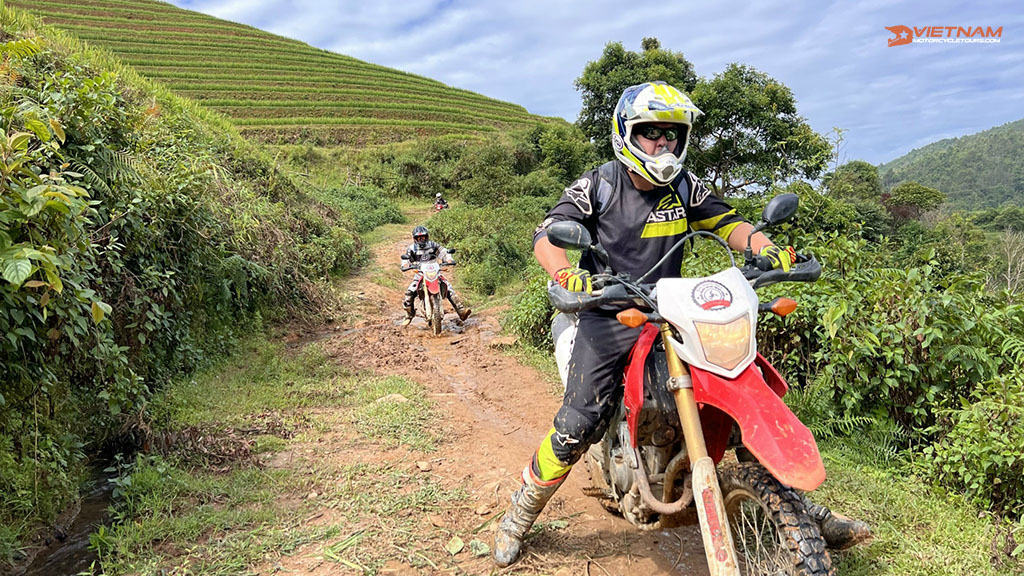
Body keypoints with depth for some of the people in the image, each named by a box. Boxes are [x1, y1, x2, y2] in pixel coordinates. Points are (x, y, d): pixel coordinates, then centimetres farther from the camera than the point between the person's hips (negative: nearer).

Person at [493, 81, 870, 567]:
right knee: (578, 426, -17)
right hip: (609, 314, -4)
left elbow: (727, 223, 9)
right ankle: (520, 514, 5)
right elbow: (546, 234, -11)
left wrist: (769, 249, -13)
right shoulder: (599, 185, -2)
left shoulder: (684, 187, 10)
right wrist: (569, 276, -32)